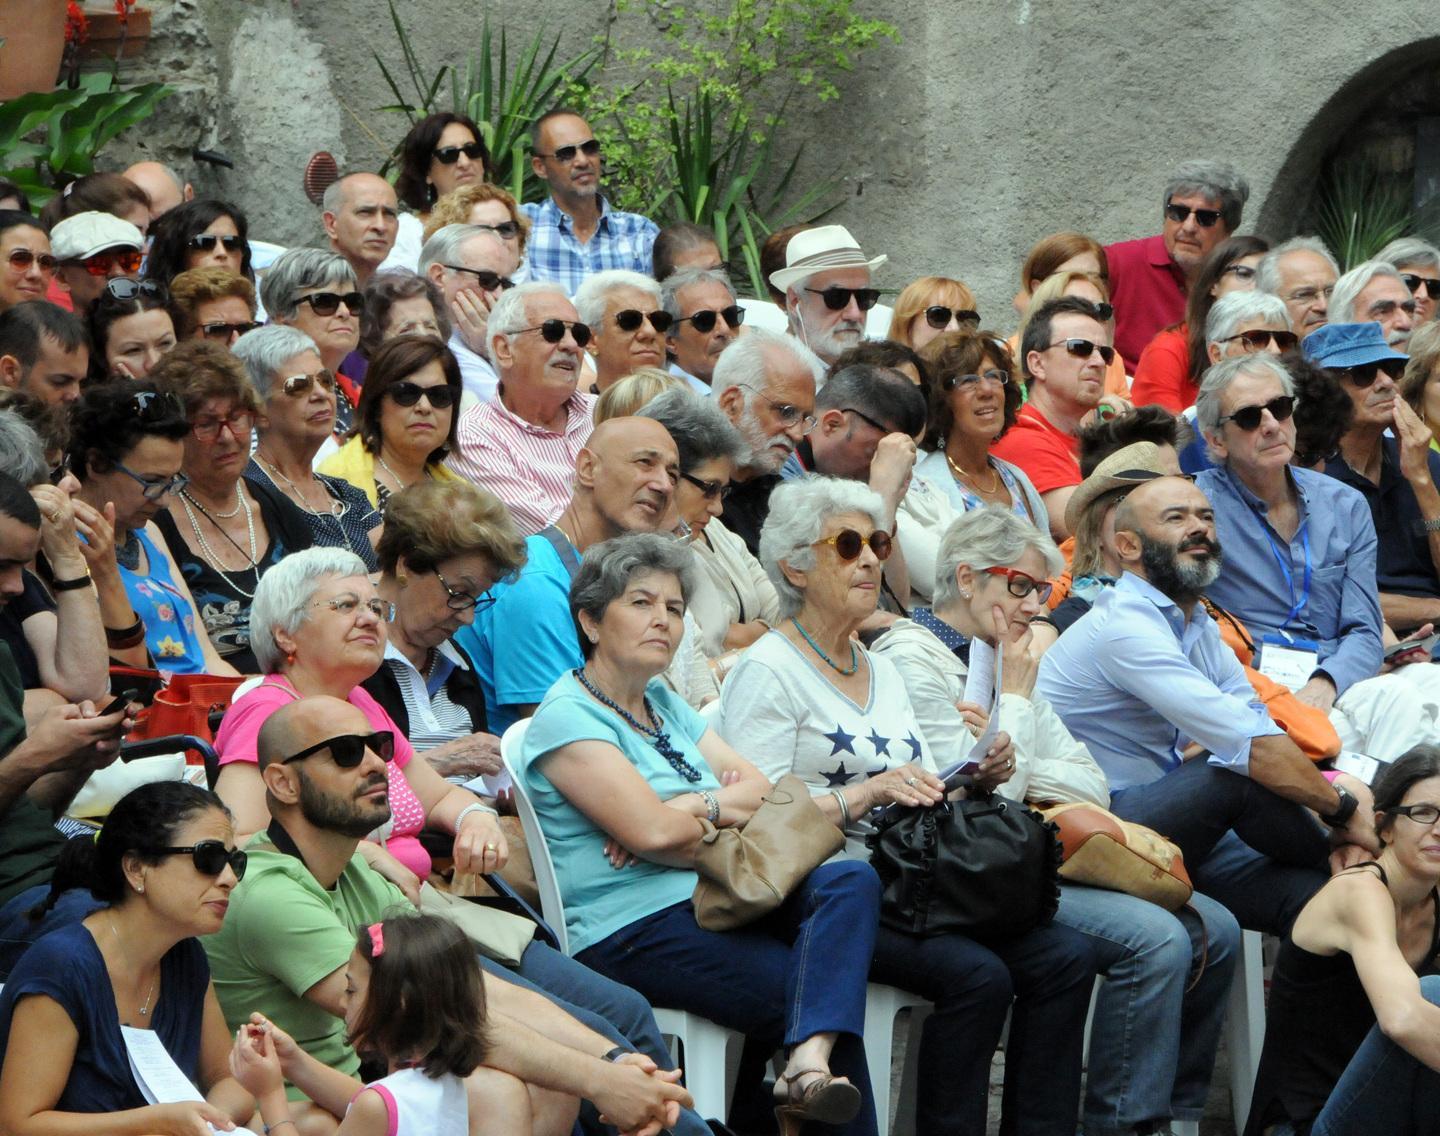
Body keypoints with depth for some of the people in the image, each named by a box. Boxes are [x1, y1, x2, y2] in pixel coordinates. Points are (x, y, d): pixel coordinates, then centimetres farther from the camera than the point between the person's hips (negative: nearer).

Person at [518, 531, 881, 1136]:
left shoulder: (665, 705, 22)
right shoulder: (567, 716, -5)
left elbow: (762, 790, 11)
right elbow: (653, 832, -18)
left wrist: (691, 807, -9)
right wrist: (727, 814, 0)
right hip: (634, 930, -8)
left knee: (852, 880, -21)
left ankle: (810, 1063, -40)